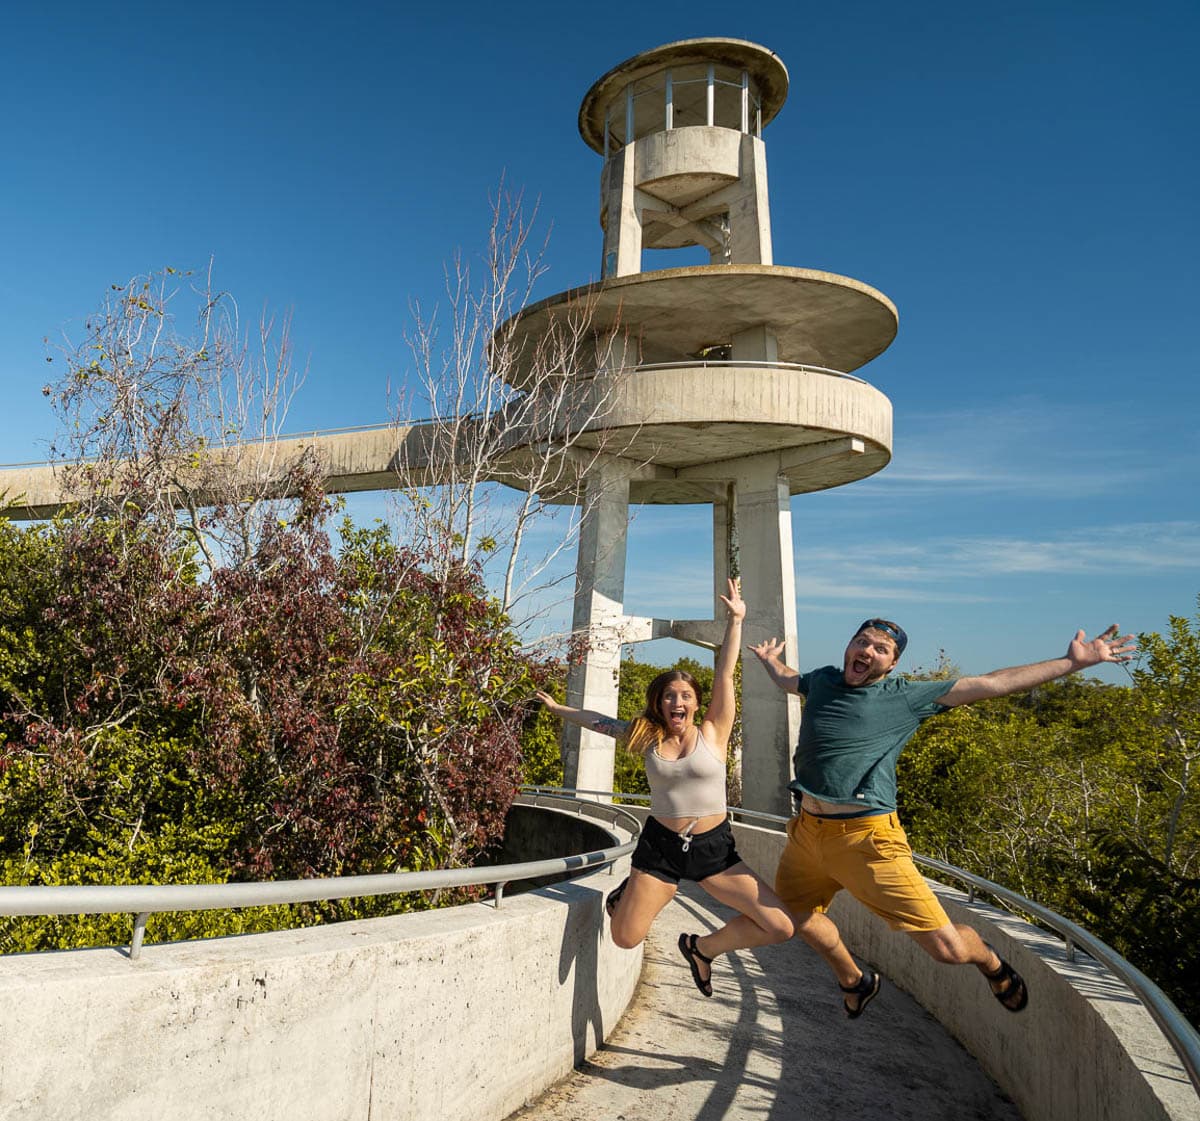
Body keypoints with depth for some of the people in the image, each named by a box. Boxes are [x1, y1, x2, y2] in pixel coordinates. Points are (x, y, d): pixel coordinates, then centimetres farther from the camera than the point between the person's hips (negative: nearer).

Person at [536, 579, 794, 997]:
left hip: (713, 847, 0)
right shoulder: (646, 737, 0)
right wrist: (557, 707, 22)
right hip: (660, 845, 1)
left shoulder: (712, 733, -6)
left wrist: (735, 620, -16)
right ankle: (628, 892, 34)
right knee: (625, 938, -1)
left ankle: (702, 947, 15)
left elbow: (724, 675, -12)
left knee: (780, 927, -8)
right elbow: (600, 721, 13)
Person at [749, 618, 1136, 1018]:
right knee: (794, 913, 20)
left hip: (866, 839, -5)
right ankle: (854, 981, 49)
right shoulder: (822, 680, 9)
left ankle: (990, 963, 35)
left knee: (949, 948, -4)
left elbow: (991, 684, -1)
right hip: (807, 832, 5)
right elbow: (788, 679, 35)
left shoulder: (906, 697, -1)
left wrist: (1073, 662, -1)